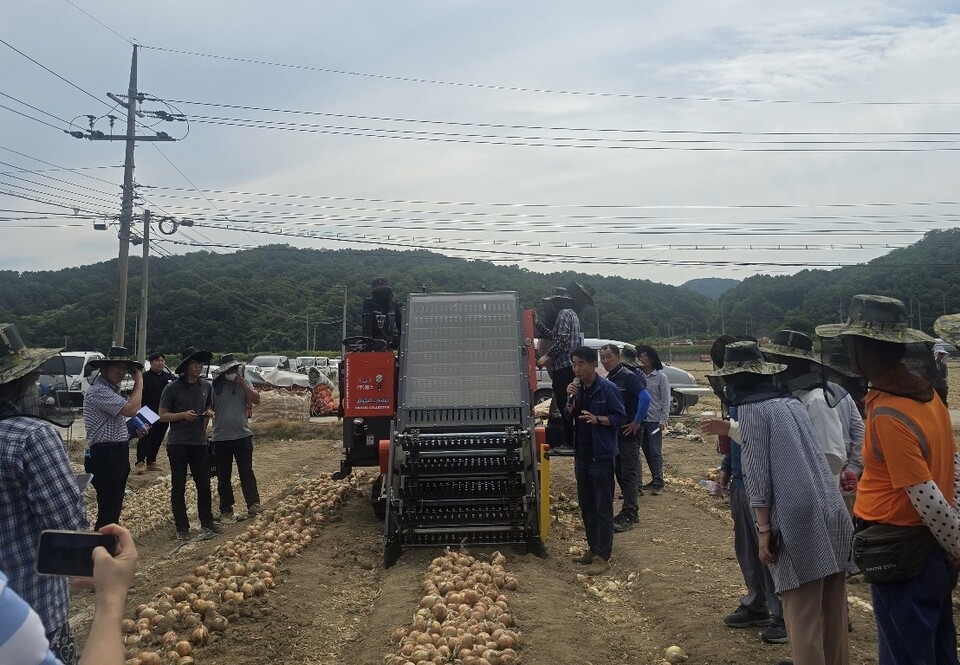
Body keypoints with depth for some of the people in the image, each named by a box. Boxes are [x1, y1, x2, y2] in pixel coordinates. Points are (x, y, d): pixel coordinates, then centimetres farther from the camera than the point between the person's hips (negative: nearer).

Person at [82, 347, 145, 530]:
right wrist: (139, 382, -16)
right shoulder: (99, 391, -17)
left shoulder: (112, 389, 16)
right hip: (105, 457, -11)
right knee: (108, 510, -8)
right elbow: (131, 409, -28)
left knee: (114, 508, 18)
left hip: (117, 455, 11)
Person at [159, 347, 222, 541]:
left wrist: (209, 413, -2)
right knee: (178, 487, 4)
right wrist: (183, 415, -20)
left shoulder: (206, 386, 7)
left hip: (200, 443, 4)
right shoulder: (172, 388, -8)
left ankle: (207, 523, 22)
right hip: (178, 444, -4)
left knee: (204, 484, 10)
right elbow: (163, 415, -5)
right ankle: (182, 528, 13)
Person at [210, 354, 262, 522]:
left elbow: (256, 399, -8)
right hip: (221, 438, 0)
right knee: (223, 476, 7)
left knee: (247, 472, -1)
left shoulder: (244, 383, 4)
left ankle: (253, 504, -3)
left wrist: (243, 385, -14)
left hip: (243, 435, 0)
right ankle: (226, 510, 15)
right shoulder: (215, 386, -2)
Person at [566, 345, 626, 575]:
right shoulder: (578, 388, 7)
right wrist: (570, 398, -7)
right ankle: (593, 548, 28)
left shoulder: (608, 388, -11)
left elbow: (620, 418, -9)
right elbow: (569, 416, 10)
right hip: (581, 455, 7)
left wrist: (597, 419, -24)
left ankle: (602, 556, 4)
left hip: (601, 457, -7)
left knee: (603, 509, -1)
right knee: (586, 506, 15)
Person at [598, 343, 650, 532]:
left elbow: (645, 398, -26)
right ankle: (630, 511, 24)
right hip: (614, 433, 9)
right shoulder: (608, 378, 11)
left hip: (628, 434, -9)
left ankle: (629, 516, 1)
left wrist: (637, 423, -21)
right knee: (619, 473, 13)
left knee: (628, 475, -4)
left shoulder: (628, 376, -15)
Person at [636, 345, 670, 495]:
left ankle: (658, 483, 0)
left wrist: (663, 420, -10)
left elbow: (666, 400, -4)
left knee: (655, 452, -4)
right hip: (640, 419, 4)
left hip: (654, 420, -4)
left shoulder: (661, 377, -4)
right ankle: (655, 479, 22)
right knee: (647, 451, 11)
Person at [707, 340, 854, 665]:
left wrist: (763, 530, -7)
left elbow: (758, 474, -10)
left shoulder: (752, 408, -4)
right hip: (832, 513, 8)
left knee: (802, 614, 0)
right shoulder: (792, 402, 16)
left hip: (797, 520, -7)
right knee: (832, 612, 16)